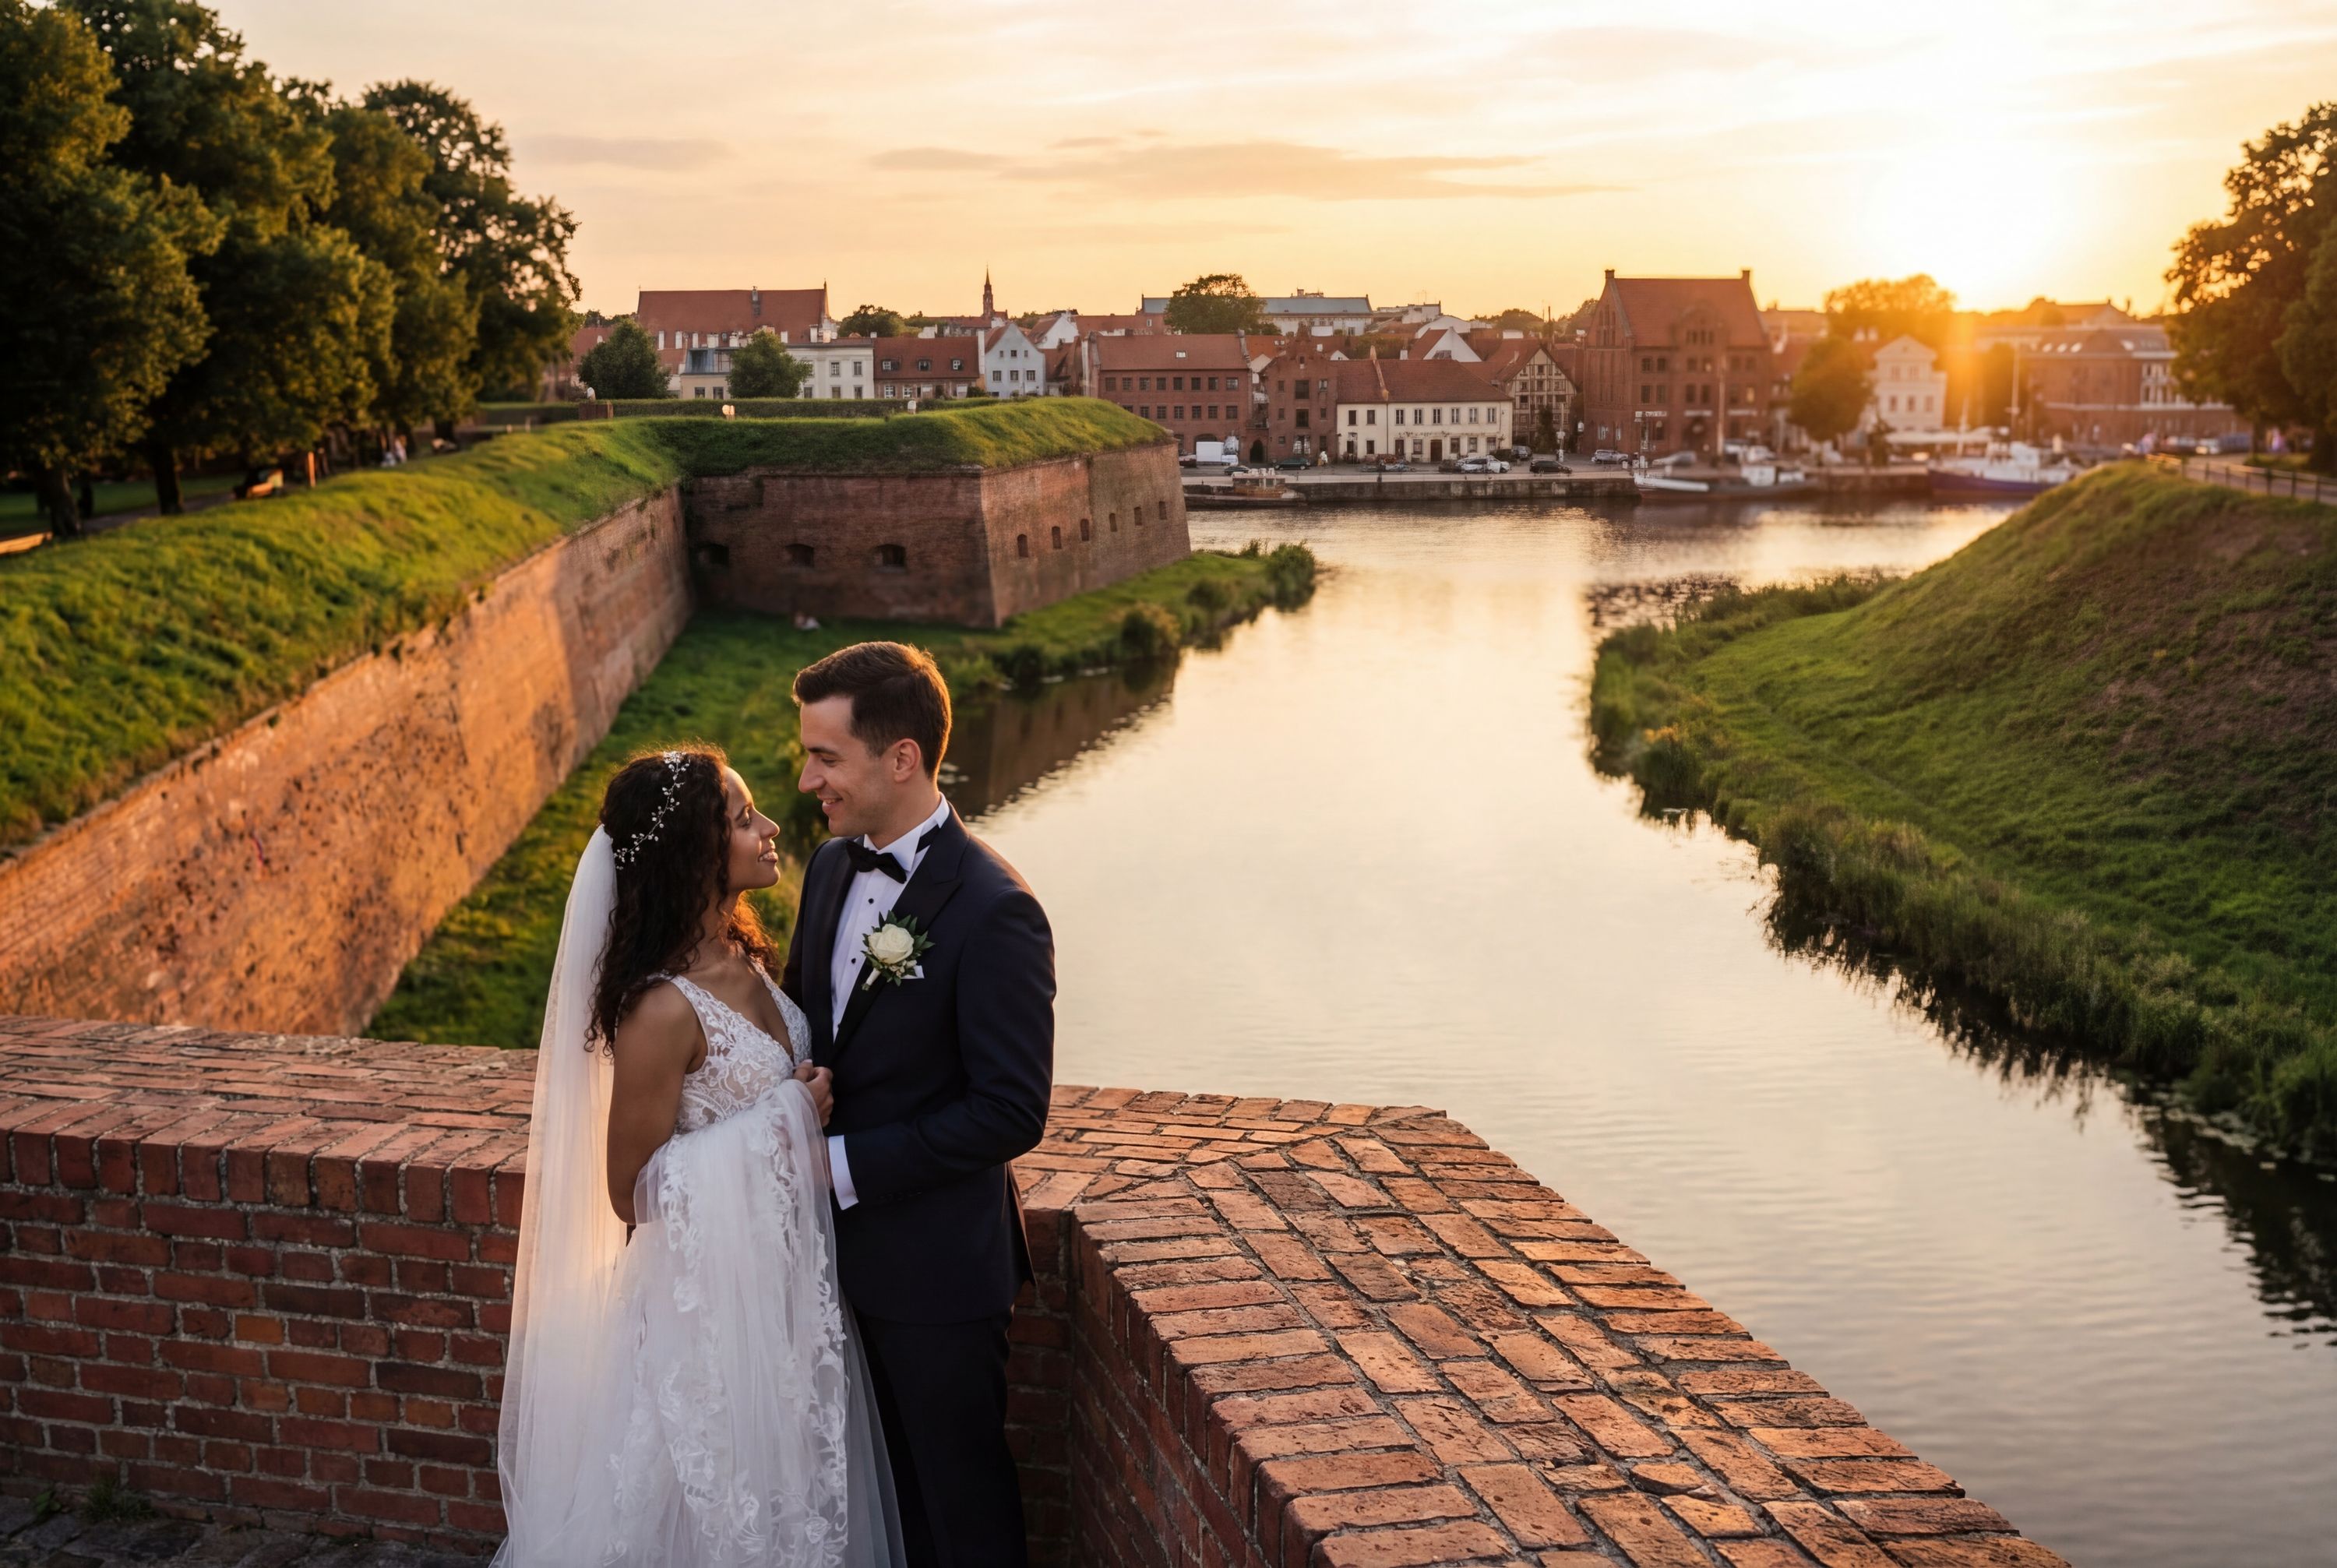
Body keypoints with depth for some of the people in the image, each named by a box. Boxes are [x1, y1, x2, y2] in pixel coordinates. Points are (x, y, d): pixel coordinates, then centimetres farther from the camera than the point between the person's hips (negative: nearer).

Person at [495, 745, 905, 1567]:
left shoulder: (743, 952, -2)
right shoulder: (663, 1009, -26)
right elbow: (632, 1191, -18)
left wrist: (805, 1104, -7)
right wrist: (787, 1117, -17)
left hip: (780, 1270, 8)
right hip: (710, 1291, -8)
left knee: (792, 1485, 24)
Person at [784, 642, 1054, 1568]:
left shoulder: (993, 912, -24)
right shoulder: (832, 866, 0)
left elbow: (1011, 1111, -23)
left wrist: (845, 1165, -21)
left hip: (937, 1258, -7)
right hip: (847, 1241, 7)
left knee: (961, 1483, 14)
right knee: (897, 1462, 25)